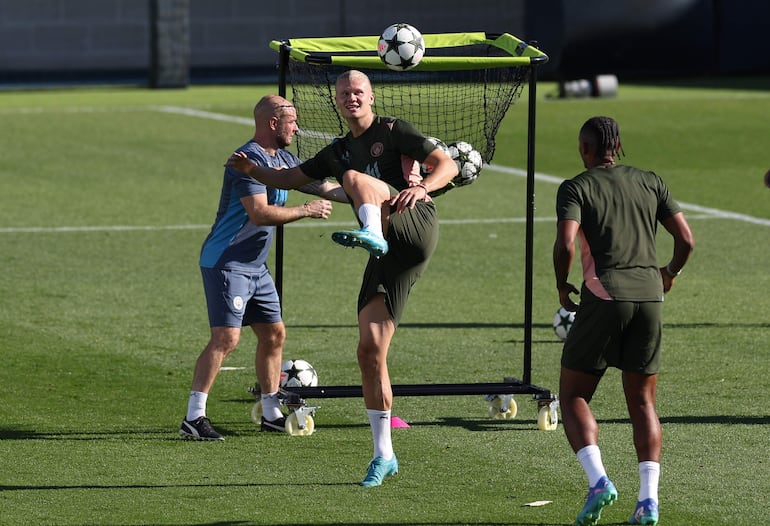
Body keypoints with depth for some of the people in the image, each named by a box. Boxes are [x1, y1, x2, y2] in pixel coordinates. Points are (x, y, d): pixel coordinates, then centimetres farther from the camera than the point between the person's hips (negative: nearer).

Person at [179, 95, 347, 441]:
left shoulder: (283, 160, 13)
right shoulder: (249, 159, -18)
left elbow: (324, 187, 20)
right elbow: (259, 213, -26)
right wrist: (306, 211, -17)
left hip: (255, 267, 10)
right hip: (226, 263, -10)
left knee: (274, 334, 12)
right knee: (226, 337, -17)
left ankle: (272, 414, 23)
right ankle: (193, 418, -17)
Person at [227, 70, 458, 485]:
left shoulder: (393, 131, 7)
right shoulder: (339, 151, 24)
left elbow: (447, 165, 1)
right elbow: (290, 179, 32)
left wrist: (421, 187, -21)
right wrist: (253, 170, 12)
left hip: (417, 226, -6)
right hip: (388, 255, 6)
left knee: (355, 177, -27)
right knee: (369, 351, 0)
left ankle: (372, 235, -61)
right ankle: (383, 455, 6)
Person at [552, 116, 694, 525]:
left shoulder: (575, 188, 2)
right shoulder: (650, 183, 13)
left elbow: (565, 244, -13)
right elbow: (686, 239, 8)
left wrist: (562, 287, 5)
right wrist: (670, 273, 27)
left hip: (603, 296, -4)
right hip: (649, 296, 4)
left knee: (572, 396, 8)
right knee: (642, 403, 12)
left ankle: (598, 480, -13)